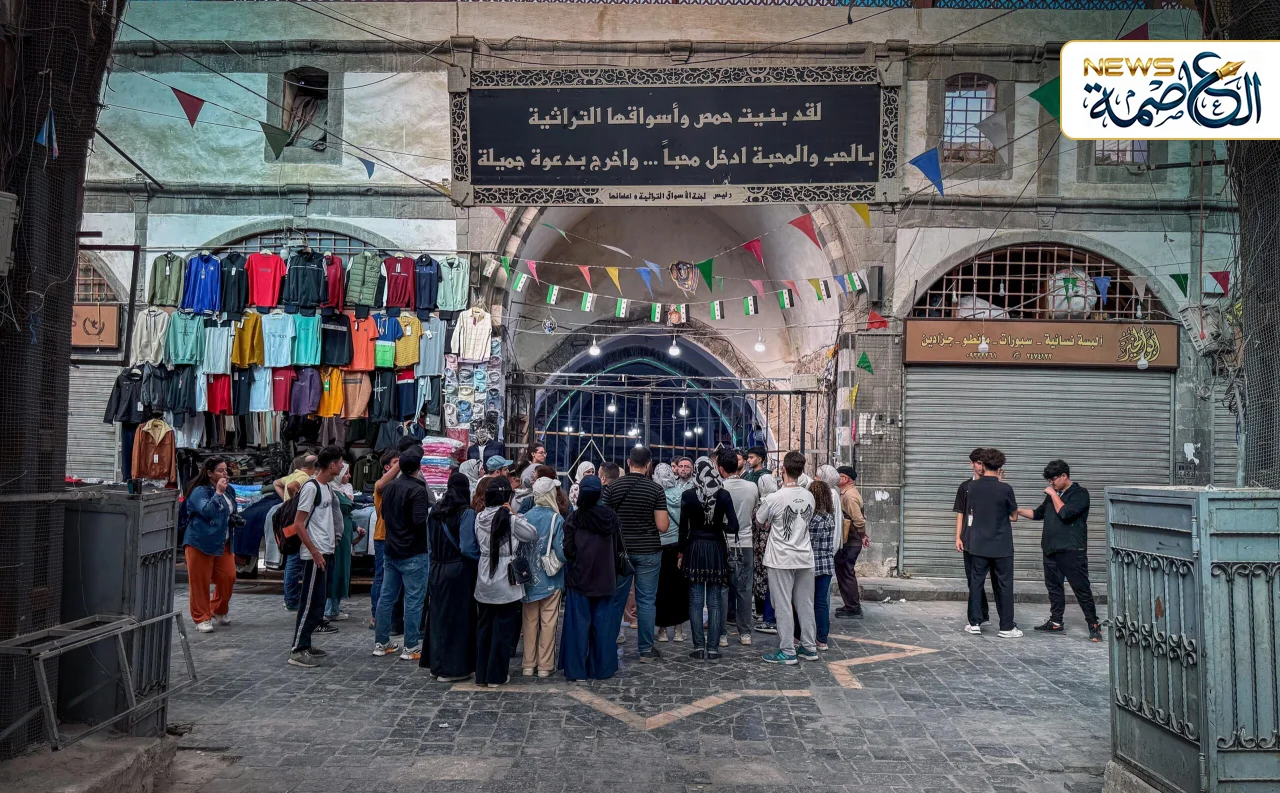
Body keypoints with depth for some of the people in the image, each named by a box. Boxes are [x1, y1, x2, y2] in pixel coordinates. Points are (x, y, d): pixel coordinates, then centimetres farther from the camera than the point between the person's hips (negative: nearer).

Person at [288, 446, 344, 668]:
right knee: (310, 602, -6)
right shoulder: (311, 487, -14)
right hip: (314, 554, -9)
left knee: (317, 601, 14)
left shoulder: (328, 487, 13)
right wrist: (315, 552, -18)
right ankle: (298, 650, -1)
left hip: (324, 552, 9)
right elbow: (298, 525, -16)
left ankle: (305, 645, 22)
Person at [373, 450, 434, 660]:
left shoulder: (389, 487, 7)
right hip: (413, 553, -8)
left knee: (386, 596, 13)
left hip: (390, 551, 8)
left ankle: (381, 643, 21)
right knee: (414, 600, -1)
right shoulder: (418, 489, -17)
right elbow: (420, 520, -25)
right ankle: (411, 647, 2)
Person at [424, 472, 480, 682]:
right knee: (458, 617, 3)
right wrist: (482, 557, -4)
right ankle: (453, 668, 8)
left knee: (438, 615, 15)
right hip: (459, 571, -6)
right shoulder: (466, 513, -15)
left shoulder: (435, 511, 6)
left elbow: (430, 544, 11)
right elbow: (467, 548, -20)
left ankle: (436, 663, 25)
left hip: (437, 570, 7)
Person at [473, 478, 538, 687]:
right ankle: (496, 675, 9)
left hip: (484, 583, 5)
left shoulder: (480, 518, 1)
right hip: (506, 584, -5)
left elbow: (478, 543, 9)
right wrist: (515, 515, -3)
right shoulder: (510, 519, -14)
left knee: (483, 628, 14)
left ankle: (481, 674, 20)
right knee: (503, 629, 6)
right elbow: (533, 534, -6)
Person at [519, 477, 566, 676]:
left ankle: (529, 665, 19)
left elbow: (519, 547, 0)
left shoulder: (526, 517, -5)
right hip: (550, 579, -3)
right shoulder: (556, 519, -14)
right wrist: (563, 559, 3)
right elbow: (561, 552, -18)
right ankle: (545, 665, 12)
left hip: (529, 578, 3)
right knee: (548, 622, 7)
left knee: (530, 621, 12)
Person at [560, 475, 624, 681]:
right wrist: (615, 574, 13)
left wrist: (572, 566, 9)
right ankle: (602, 668, 14)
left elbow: (567, 550, -11)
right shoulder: (611, 517, -2)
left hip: (579, 579, -2)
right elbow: (619, 549, 2)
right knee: (603, 624, 9)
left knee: (579, 624, 4)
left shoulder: (574, 518, -11)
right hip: (605, 581, 2)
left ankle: (577, 669, 7)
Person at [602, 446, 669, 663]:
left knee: (617, 599, 12)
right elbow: (662, 526, -12)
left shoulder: (613, 488, -3)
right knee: (646, 601, 3)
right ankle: (646, 650, 7)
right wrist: (665, 518, 9)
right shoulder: (656, 489, -9)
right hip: (648, 552, -2)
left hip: (620, 550, 2)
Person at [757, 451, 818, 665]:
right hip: (805, 558, 5)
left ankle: (787, 652, 5)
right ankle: (809, 647, 21)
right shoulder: (809, 497, 1)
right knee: (805, 604, 13)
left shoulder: (774, 499, -15)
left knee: (783, 606, 1)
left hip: (781, 560, -5)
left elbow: (759, 521, 1)